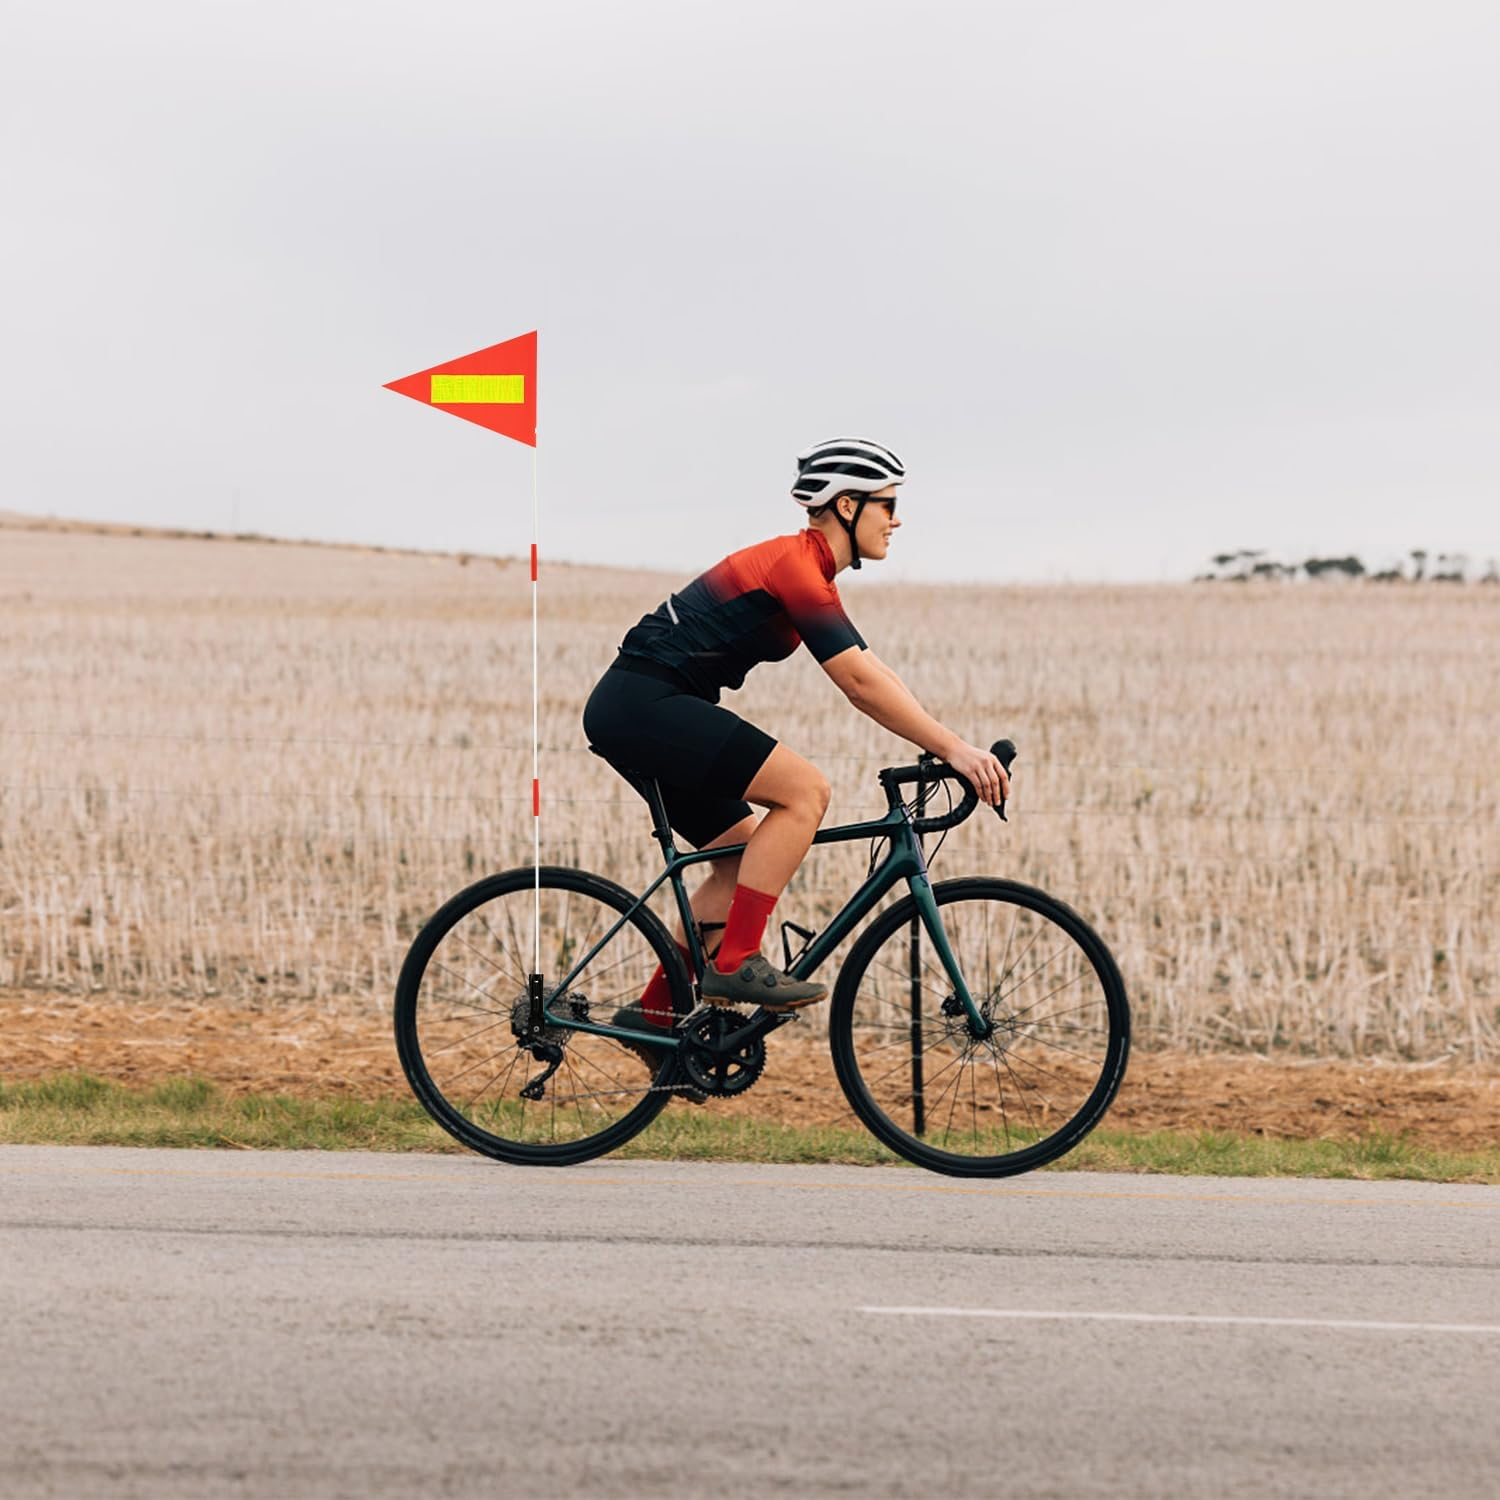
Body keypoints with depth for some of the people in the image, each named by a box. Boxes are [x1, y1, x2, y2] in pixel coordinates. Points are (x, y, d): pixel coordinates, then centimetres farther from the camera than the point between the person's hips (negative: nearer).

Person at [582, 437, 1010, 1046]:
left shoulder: (806, 570, 16)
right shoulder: (797, 567, -15)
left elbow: (871, 675, 16)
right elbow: (861, 685, -21)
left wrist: (955, 745, 9)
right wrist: (953, 749, -20)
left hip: (631, 712, 11)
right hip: (644, 704, -11)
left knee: (746, 856, 12)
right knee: (805, 790, -17)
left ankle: (654, 1011, 15)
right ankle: (735, 965, -16)